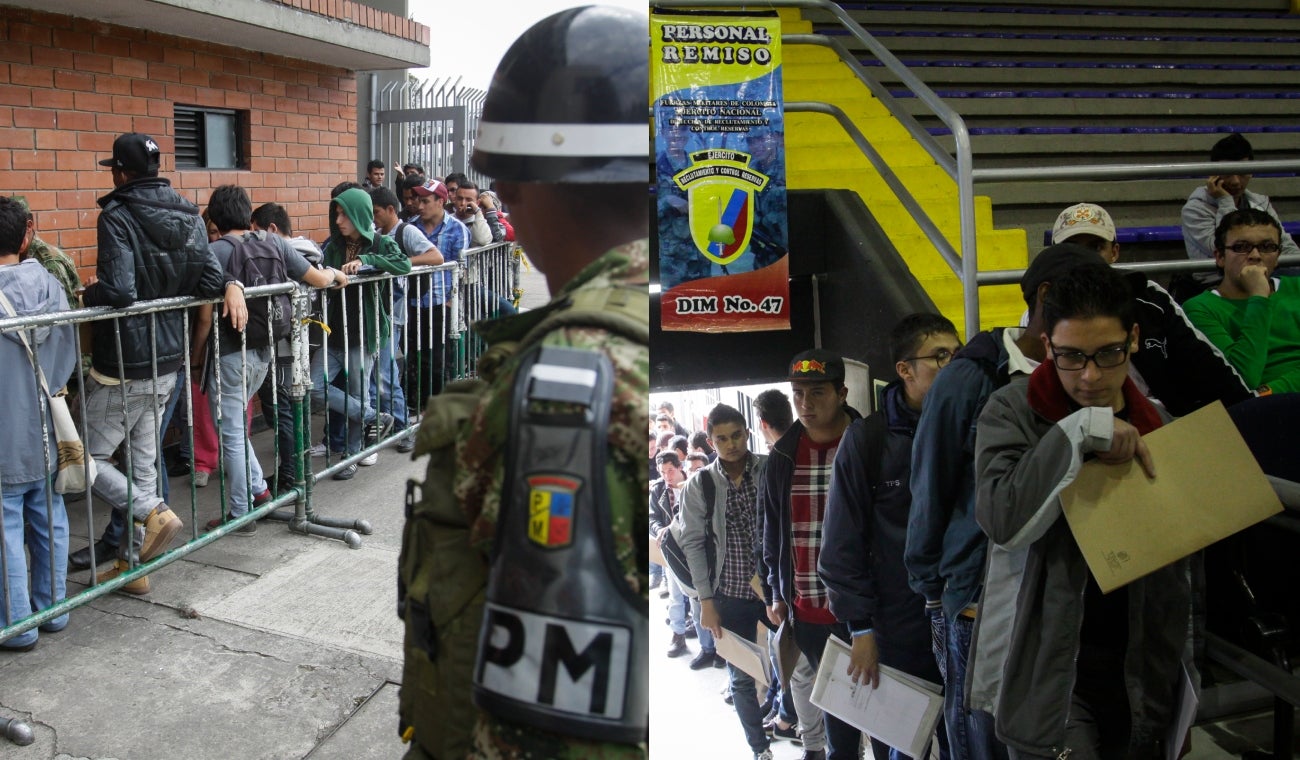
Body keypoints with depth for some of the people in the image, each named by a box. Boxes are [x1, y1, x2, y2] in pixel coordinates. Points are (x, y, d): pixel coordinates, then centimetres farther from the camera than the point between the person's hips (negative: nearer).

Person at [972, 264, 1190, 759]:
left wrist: (1181, 686, 16)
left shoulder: (1154, 423, 9)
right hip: (1049, 669, -5)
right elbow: (1003, 518, -22)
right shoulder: (1013, 411, -5)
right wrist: (1080, 431, -23)